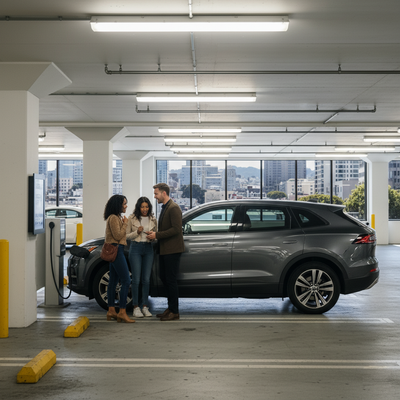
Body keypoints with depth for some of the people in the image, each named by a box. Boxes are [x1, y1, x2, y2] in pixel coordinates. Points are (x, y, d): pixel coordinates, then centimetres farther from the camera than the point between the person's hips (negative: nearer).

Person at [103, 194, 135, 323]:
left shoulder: (116, 217, 18)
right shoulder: (113, 218, -14)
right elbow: (118, 235, -18)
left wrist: (123, 223, 11)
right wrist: (125, 223, -9)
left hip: (116, 251, 11)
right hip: (115, 250, -11)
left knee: (113, 281, 10)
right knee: (126, 281, -12)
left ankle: (111, 311, 14)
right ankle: (122, 312, -12)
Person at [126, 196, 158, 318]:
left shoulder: (153, 219, 9)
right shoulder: (131, 218, 0)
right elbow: (126, 236, 3)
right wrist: (137, 232, -14)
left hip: (148, 249, 3)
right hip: (135, 249, -3)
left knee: (146, 280, 3)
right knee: (136, 280, -5)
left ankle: (145, 307, 10)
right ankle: (136, 307, 2)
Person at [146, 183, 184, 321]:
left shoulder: (174, 208, -14)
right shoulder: (164, 208, 17)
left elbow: (176, 229, -22)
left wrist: (157, 235, -19)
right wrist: (155, 235, 7)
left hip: (172, 250, -10)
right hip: (164, 250, 10)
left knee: (171, 280, -5)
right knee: (164, 278, 13)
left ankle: (174, 311, 3)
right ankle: (170, 308, 23)